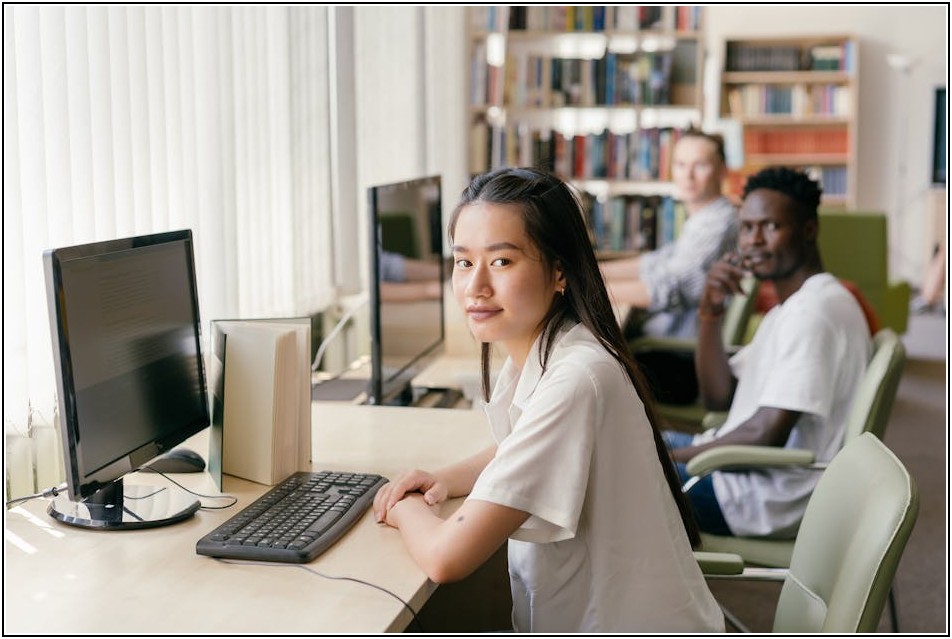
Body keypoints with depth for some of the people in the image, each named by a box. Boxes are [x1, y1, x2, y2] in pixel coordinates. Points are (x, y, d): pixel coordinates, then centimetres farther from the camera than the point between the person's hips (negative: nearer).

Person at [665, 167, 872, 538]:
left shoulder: (814, 309, -19)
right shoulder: (788, 307, 15)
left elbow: (767, 434, -24)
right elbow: (719, 397, 12)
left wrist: (672, 455, -12)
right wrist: (711, 313, -1)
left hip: (773, 501, -10)